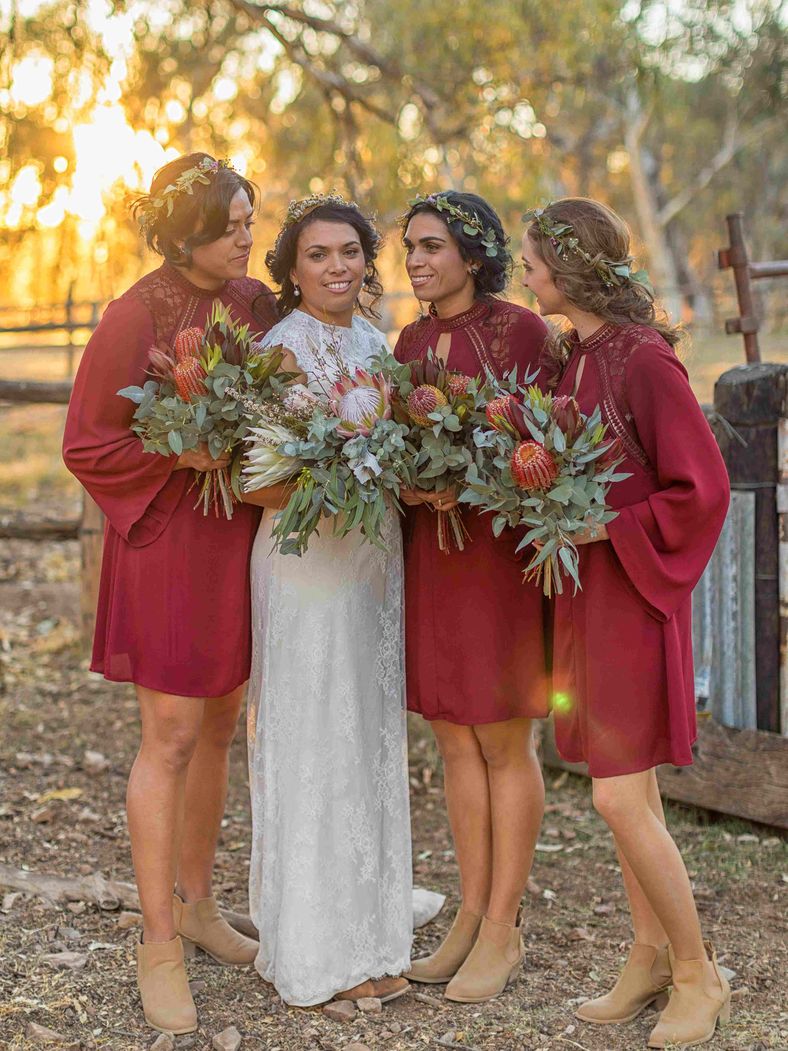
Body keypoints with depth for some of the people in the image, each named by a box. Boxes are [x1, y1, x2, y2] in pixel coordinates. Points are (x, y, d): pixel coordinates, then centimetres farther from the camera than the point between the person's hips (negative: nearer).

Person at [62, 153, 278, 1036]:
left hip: (240, 536, 7)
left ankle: (195, 903, 32)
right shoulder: (135, 317, -15)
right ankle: (159, 946, 10)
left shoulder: (256, 301, 3)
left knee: (217, 729, 15)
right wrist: (185, 456, -22)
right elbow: (87, 444, -11)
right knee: (171, 739, -2)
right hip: (168, 541, -6)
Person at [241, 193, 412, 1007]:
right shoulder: (278, 351, -10)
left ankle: (367, 928, 25)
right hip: (305, 560, -7)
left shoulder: (375, 345, 12)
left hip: (376, 555, 8)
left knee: (373, 738, 12)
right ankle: (316, 950, 11)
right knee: (315, 744, -2)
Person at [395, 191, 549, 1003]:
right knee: (455, 740, 11)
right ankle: (470, 916, 22)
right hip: (426, 549, 6)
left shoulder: (520, 331, -7)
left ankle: (503, 931, 13)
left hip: (499, 551, -6)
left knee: (503, 743, 2)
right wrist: (407, 481, -7)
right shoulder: (412, 342, 12)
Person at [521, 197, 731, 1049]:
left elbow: (703, 489, -17)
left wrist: (604, 529, -17)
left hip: (631, 593, -8)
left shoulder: (644, 361, -17)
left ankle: (698, 974, 11)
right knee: (629, 790, 13)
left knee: (620, 797, -7)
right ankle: (651, 955, 25)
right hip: (581, 590, 8)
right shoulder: (566, 359, 8)